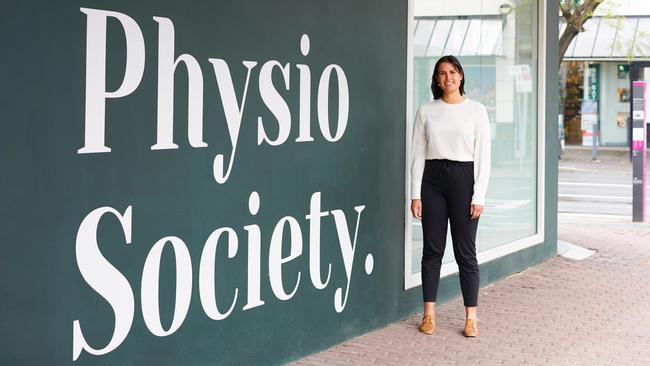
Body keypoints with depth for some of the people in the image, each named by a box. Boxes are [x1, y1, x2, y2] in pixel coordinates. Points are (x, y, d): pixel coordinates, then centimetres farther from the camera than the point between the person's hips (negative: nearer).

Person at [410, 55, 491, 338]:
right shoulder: (426, 110, 5)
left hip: (463, 177, -2)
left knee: (465, 251, 1)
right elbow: (418, 154, 5)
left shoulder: (476, 110, 0)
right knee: (432, 249, 6)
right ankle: (429, 314, 13)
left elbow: (483, 156, -2)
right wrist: (415, 194, -1)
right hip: (432, 179, 2)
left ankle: (471, 317, 7)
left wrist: (479, 196, -8)